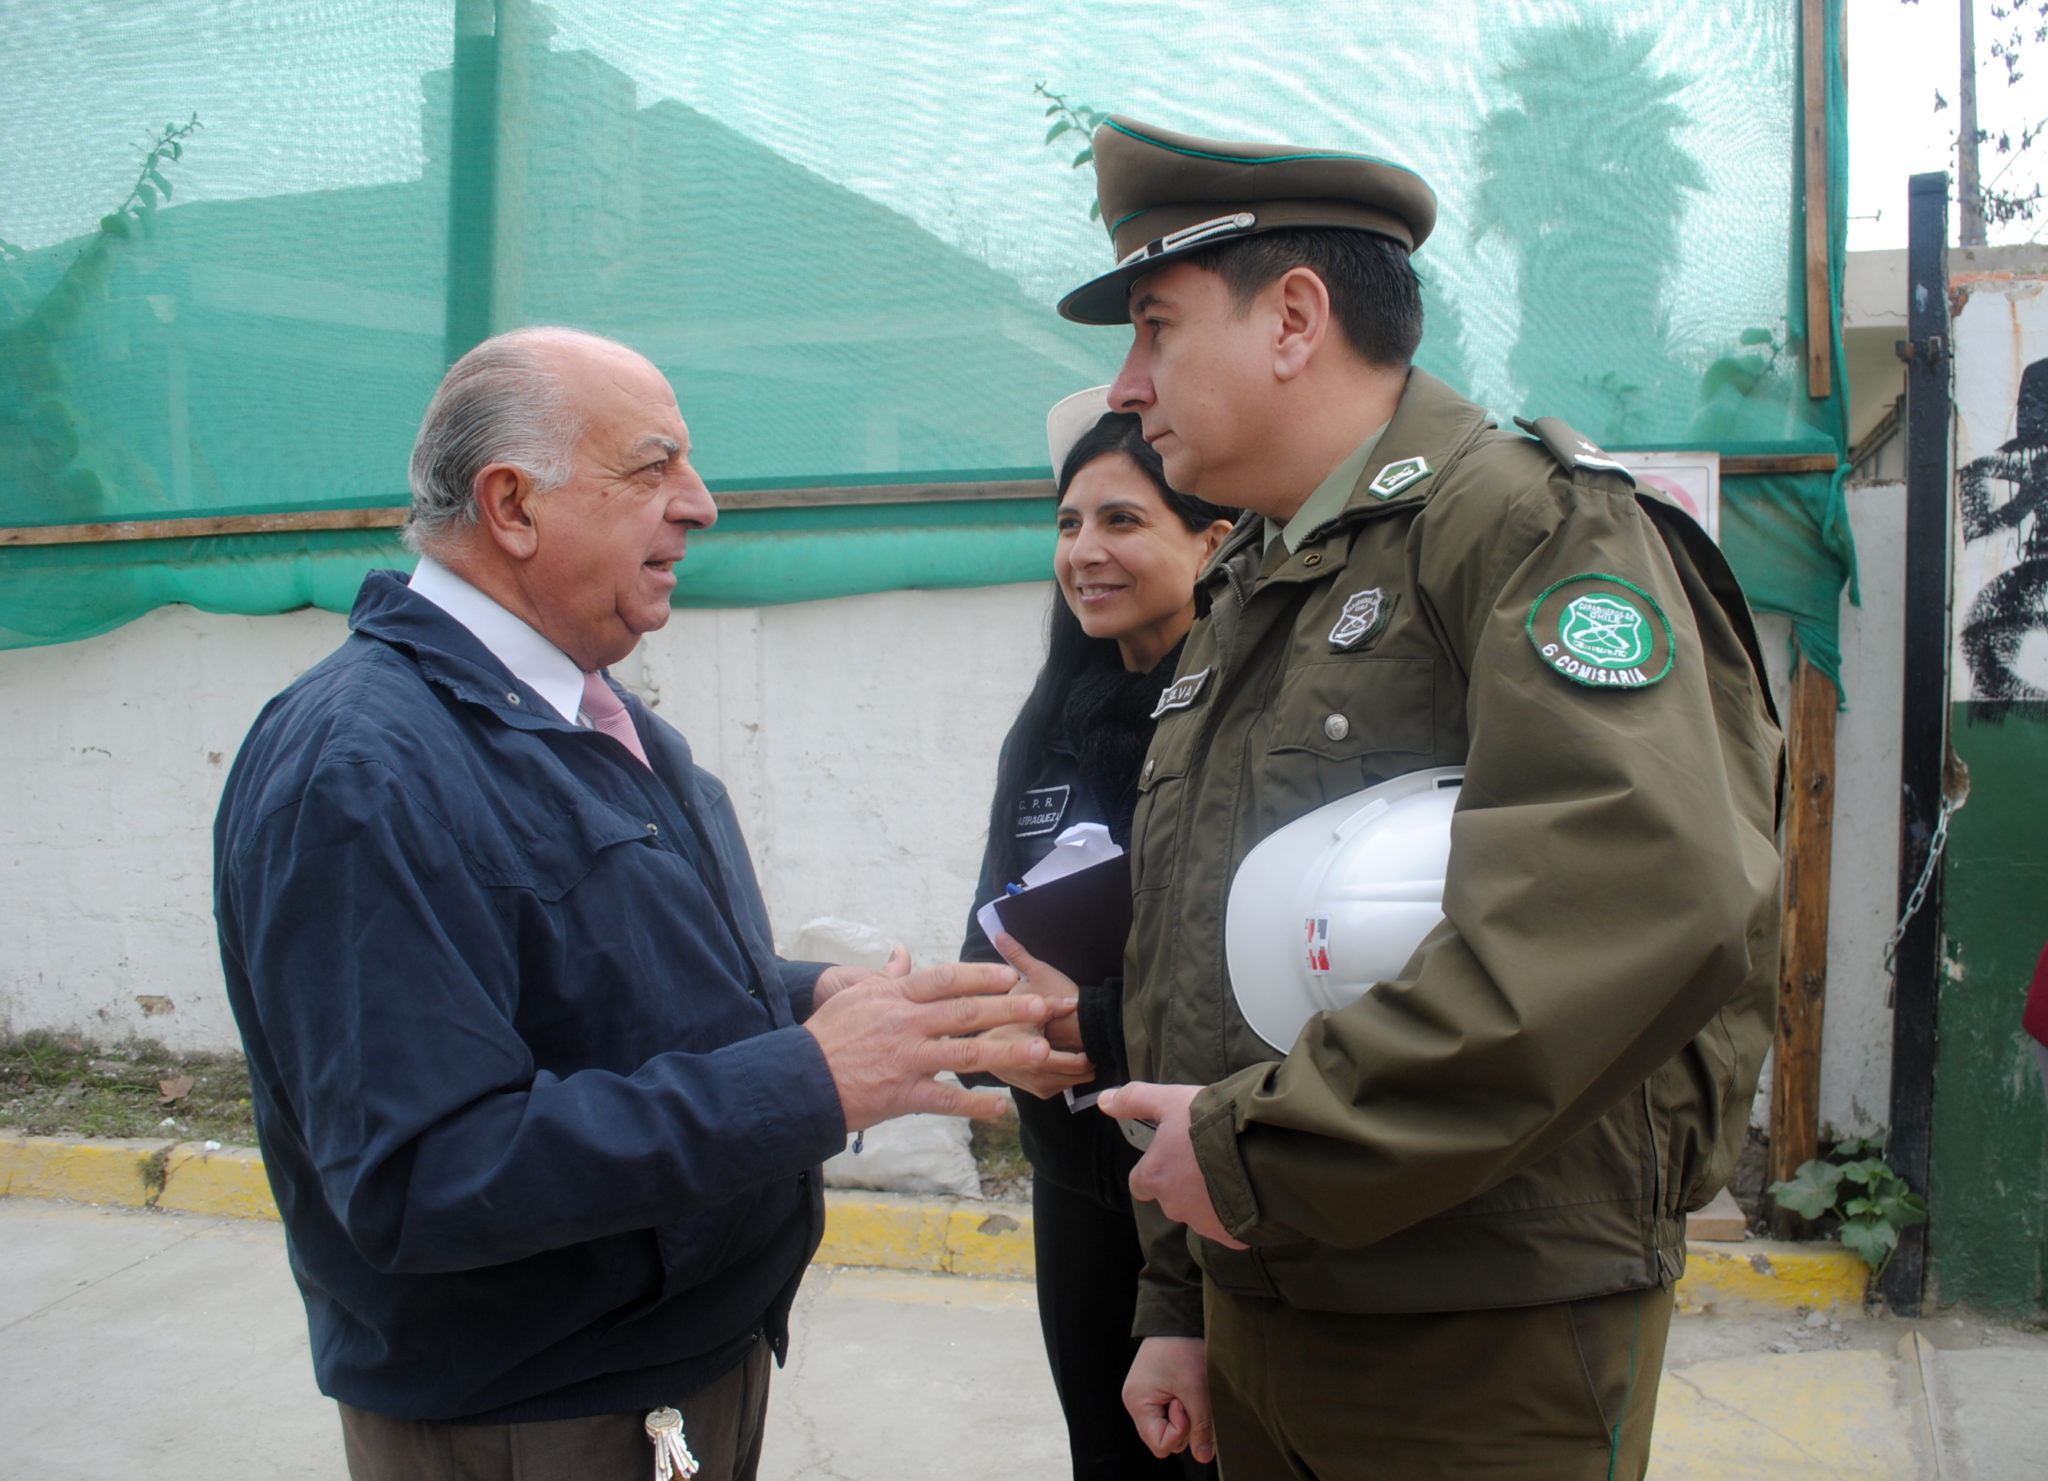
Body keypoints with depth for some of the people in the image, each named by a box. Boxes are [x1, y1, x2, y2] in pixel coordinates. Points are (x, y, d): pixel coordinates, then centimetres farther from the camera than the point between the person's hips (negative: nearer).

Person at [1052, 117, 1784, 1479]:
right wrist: (1176, 1297, 15)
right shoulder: (1239, 611, 14)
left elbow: (1647, 890, -30)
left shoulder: (1529, 519, -12)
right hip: (1257, 1313, 7)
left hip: (1488, 1350, -7)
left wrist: (1263, 1140, -24)